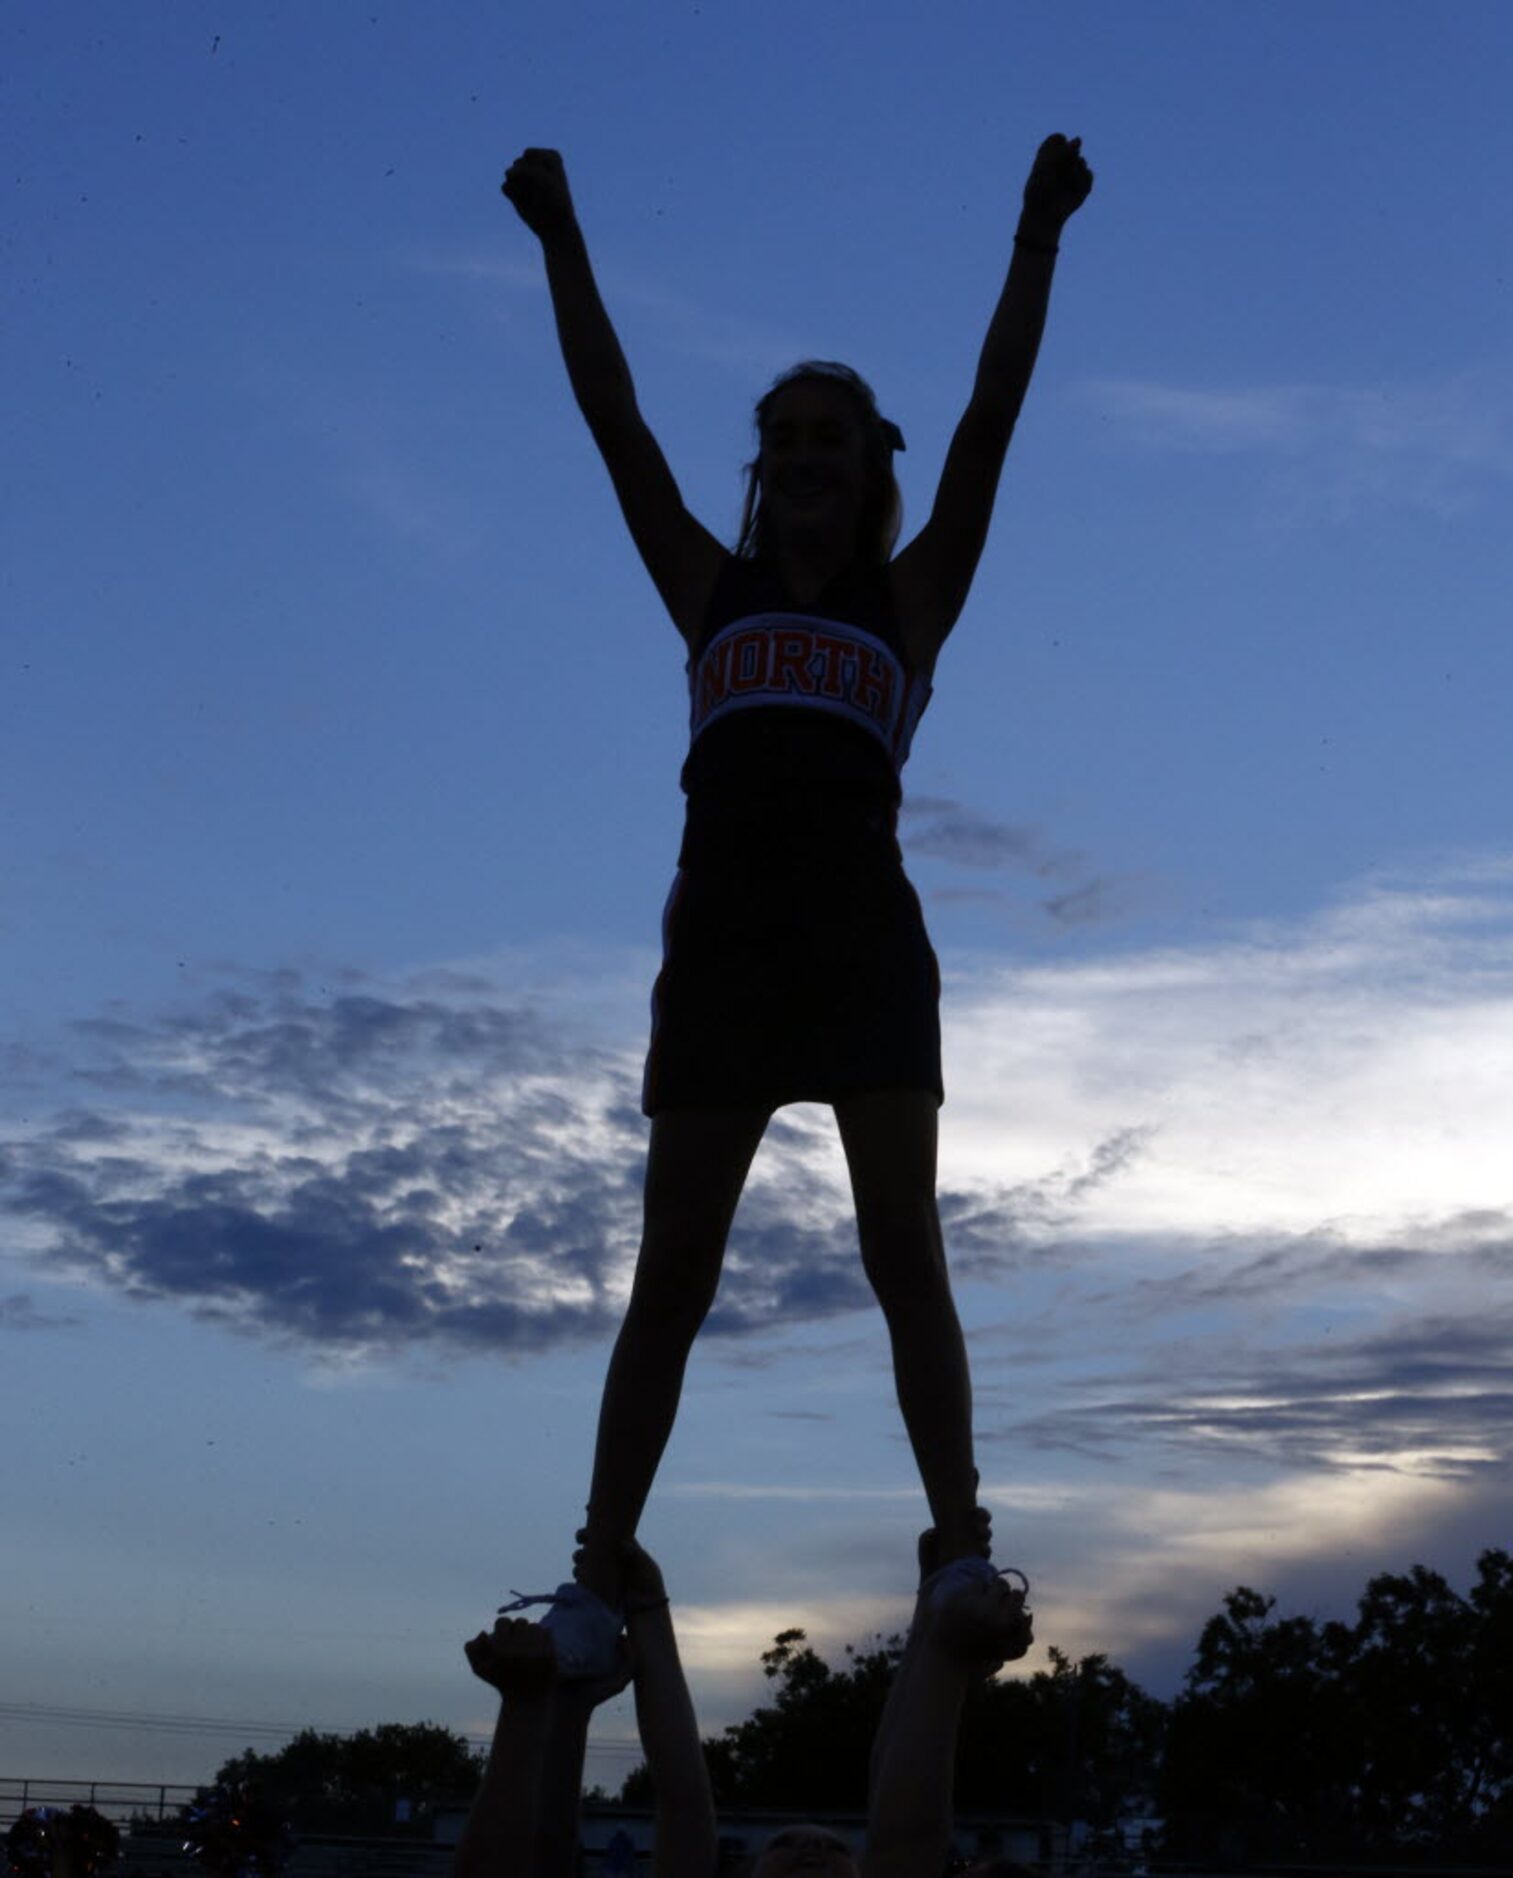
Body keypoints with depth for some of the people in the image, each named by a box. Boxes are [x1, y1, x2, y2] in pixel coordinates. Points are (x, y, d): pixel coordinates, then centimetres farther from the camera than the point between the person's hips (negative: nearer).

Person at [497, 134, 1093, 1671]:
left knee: (902, 1254, -6)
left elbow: (992, 414, 6)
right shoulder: (711, 591, 17)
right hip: (720, 942, 2)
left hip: (864, 943, -1)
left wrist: (1036, 238, 2)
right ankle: (600, 1575, -1)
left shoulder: (910, 594, 13)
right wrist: (562, 244, 12)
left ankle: (959, 1546, -6)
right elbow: (614, 420, 14)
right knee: (669, 1273, -1)